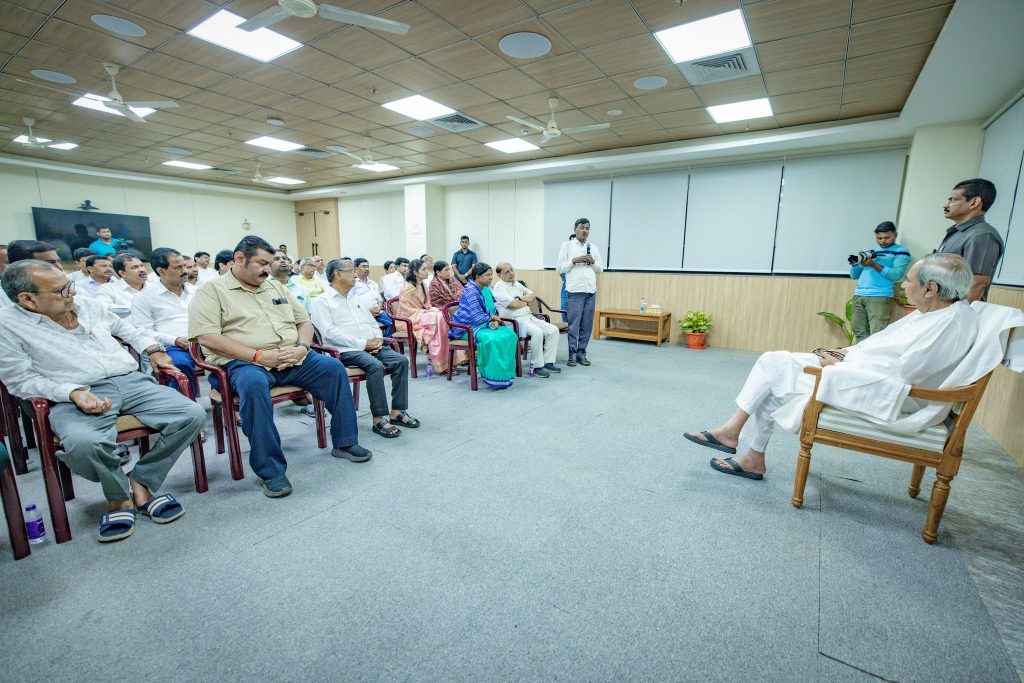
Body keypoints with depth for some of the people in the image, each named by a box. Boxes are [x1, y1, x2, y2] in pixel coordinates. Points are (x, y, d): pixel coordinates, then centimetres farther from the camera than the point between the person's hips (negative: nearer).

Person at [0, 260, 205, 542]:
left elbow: (124, 327, 33)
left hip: (132, 381, 4)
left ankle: (140, 482, -5)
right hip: (76, 397, -4)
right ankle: (119, 495, -6)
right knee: (83, 443, -38)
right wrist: (73, 392, -18)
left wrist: (152, 349, 18)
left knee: (193, 415, -19)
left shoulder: (88, 306, 16)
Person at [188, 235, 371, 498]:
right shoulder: (212, 290, 3)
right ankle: (270, 470, -26)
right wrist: (258, 356, -18)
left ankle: (344, 442, -2)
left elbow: (304, 321, 19)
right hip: (244, 362, -5)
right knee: (253, 384, -38)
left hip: (291, 359, 6)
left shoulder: (276, 287, 21)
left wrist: (302, 348, -3)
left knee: (333, 367, -14)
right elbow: (207, 337, -11)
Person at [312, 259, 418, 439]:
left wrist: (378, 339, 1)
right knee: (375, 366, -33)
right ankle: (379, 419, -24)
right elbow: (329, 332, -13)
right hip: (346, 350, -7)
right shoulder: (322, 301, 0)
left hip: (372, 346, 7)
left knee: (401, 360, -16)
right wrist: (363, 343, -18)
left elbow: (373, 322, 24)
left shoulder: (355, 298, 24)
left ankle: (397, 412, -12)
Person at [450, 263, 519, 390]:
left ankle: (506, 373, -7)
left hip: (484, 324, 9)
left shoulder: (486, 289, 11)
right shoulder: (471, 291, -17)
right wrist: (492, 318, -7)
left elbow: (493, 310, 17)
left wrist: (495, 321, -6)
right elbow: (477, 317, -24)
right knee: (493, 339, -33)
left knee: (510, 334, -12)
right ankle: (495, 378, -21)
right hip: (468, 327, -8)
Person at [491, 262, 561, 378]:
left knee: (553, 330, -6)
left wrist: (520, 299, -6)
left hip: (529, 317, 8)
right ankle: (536, 367, -20)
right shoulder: (499, 287, -6)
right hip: (514, 321, -8)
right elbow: (515, 304, -17)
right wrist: (527, 301, 2)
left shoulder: (517, 284, 19)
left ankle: (548, 362, -3)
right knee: (537, 332, -32)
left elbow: (533, 296, 12)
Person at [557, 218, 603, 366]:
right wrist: (574, 261, -12)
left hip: (591, 291, 4)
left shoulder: (593, 247, 14)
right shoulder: (567, 245, 5)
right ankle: (572, 354, 6)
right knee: (573, 325, -3)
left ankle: (581, 353, 14)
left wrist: (593, 261, -3)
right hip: (574, 291, -4)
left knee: (587, 325, 5)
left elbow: (600, 269, 15)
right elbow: (560, 268, 0)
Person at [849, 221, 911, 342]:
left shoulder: (901, 252, 7)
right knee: (860, 332, 2)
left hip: (879, 297, -5)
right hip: (858, 296, 5)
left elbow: (897, 274, -8)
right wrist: (855, 263, -1)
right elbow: (854, 275, 19)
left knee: (876, 335, -11)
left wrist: (874, 264, -13)